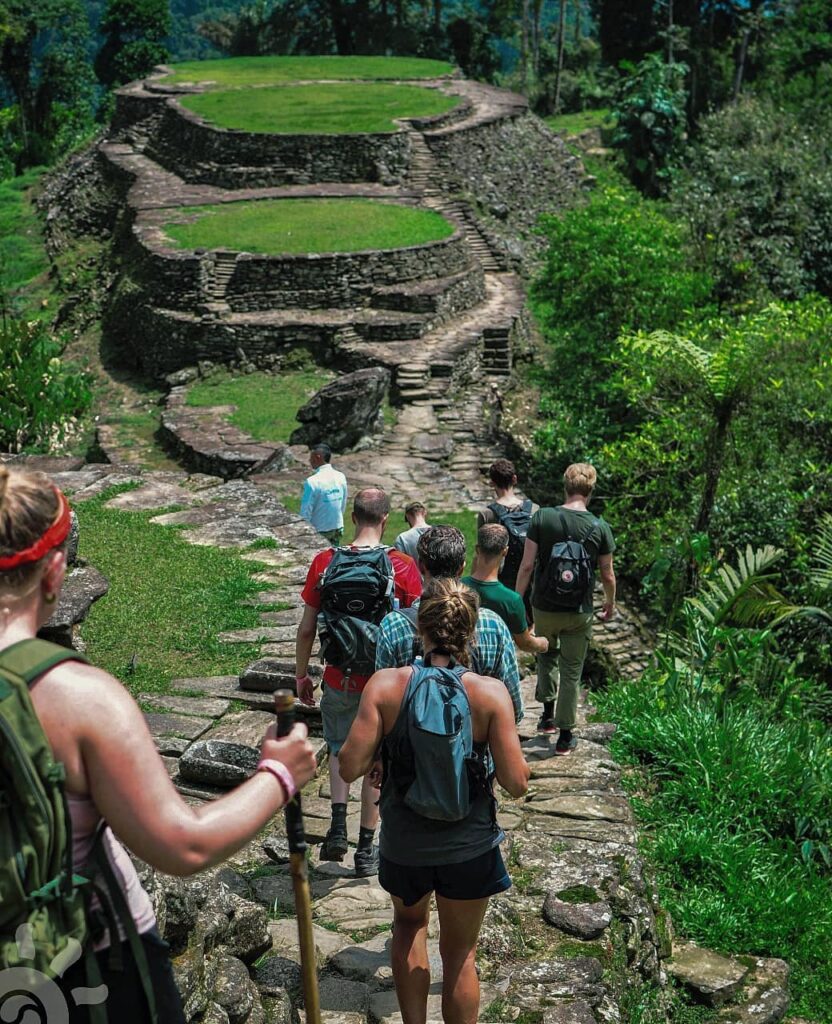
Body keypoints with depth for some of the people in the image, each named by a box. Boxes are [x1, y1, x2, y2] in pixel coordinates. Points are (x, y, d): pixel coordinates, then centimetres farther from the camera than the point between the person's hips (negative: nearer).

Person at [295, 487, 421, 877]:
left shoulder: (325, 562, -7)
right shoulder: (403, 566, -11)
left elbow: (307, 628, -1)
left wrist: (301, 674, 12)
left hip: (339, 679, 1)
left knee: (339, 749, 25)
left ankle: (338, 824, 10)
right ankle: (366, 848, 22)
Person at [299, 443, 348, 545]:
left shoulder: (312, 481, -21)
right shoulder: (341, 477, -2)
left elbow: (306, 510, -16)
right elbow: (343, 504, 8)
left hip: (319, 530, -6)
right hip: (338, 527, 6)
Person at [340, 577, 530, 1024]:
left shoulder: (385, 685, -17)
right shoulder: (490, 693, -18)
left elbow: (351, 766, -16)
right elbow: (516, 783, -16)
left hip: (404, 845, 1)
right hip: (468, 847, -1)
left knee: (409, 923, 31)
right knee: (459, 953, 19)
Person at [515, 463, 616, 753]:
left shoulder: (542, 518, -10)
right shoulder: (600, 528, -8)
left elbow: (527, 565, -9)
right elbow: (607, 575, 1)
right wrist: (610, 602, 20)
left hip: (544, 607, 1)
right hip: (579, 613, 0)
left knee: (547, 655, 28)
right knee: (572, 671, 10)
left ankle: (548, 712, 25)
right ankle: (565, 735, 15)